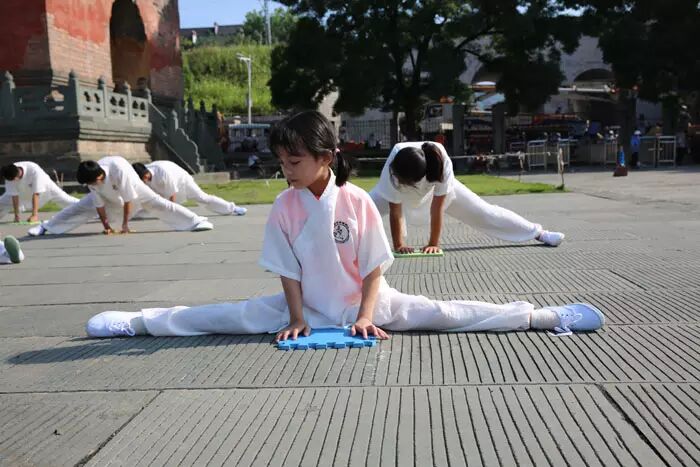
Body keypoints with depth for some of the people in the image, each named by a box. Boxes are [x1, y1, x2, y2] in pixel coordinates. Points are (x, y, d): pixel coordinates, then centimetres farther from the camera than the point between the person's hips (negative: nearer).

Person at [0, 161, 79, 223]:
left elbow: (35, 194, -40)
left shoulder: (34, 171, -43)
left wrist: (35, 215, -39)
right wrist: (16, 214, -19)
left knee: (67, 201, -4)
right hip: (23, 190, 4)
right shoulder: (10, 175, -29)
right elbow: (14, 195, -22)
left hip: (44, 186, -4)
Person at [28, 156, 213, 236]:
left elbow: (128, 200, -35)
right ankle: (45, 226, 12)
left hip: (133, 190, -3)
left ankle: (197, 221, -13)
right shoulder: (93, 181, -29)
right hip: (109, 195, 4)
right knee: (82, 208, -1)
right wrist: (106, 225, -13)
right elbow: (99, 204, -17)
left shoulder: (120, 171, -45)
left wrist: (125, 224, -26)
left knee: (158, 204, -13)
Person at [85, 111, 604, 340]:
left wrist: (366, 315, -20)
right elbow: (288, 270, -4)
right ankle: (135, 321, 1)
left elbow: (375, 268, -12)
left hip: (364, 302, -2)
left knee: (440, 313, -14)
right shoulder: (285, 207, -9)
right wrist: (297, 318, -12)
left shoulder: (358, 202, -17)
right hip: (306, 306, 3)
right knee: (234, 315, -8)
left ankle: (545, 316, -12)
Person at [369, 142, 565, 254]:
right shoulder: (392, 168, -40)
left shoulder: (441, 164, -43)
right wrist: (398, 245, -28)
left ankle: (538, 232, 9)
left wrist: (434, 243, -29)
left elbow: (437, 208, -34)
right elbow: (395, 211, -31)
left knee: (483, 211, -2)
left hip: (436, 186, -1)